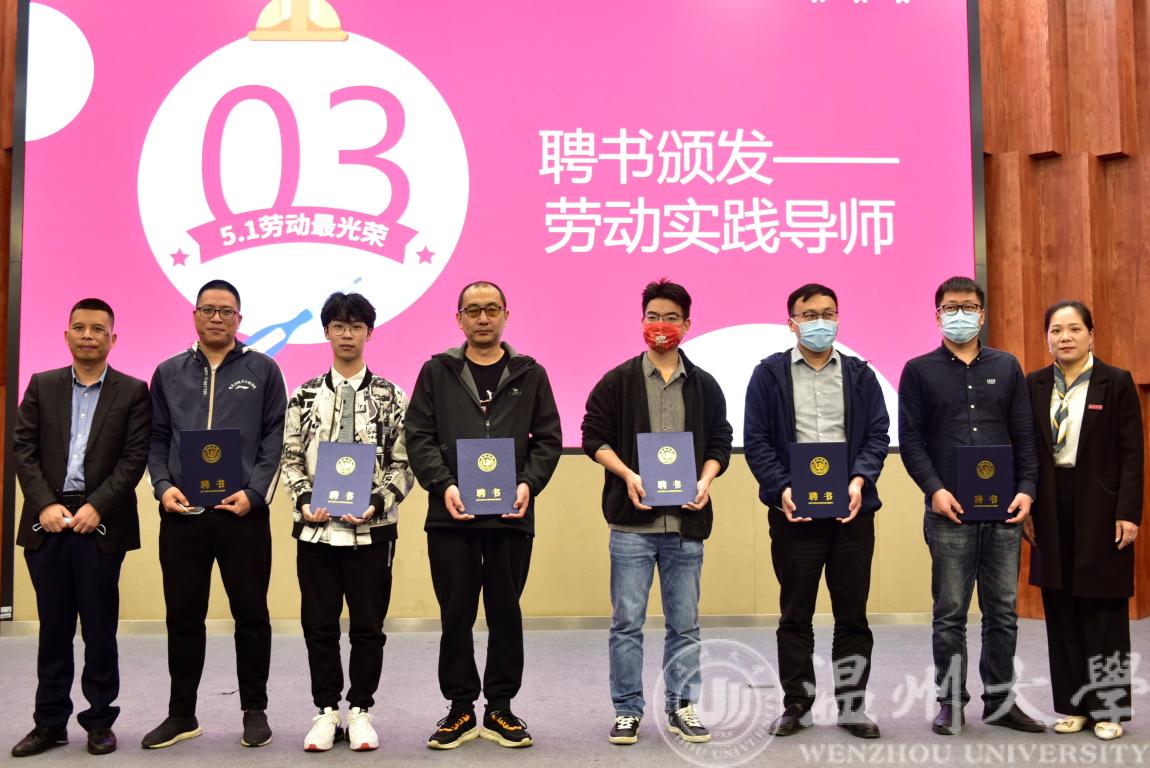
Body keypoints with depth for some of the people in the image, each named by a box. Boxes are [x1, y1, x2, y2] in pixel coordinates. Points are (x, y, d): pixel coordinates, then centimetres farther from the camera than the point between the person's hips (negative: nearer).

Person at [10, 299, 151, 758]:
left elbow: (135, 457, -3)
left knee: (99, 629, 5)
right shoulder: (42, 386, 11)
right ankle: (50, 722, 19)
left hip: (101, 524, -2)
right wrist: (45, 504, -8)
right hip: (47, 522, 2)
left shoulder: (133, 392, 3)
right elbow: (23, 449, 4)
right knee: (53, 629, 10)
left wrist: (97, 506, -13)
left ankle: (100, 720, 15)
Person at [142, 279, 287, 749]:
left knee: (251, 614, 5)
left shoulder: (263, 370, 4)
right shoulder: (169, 373, 12)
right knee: (183, 617, 9)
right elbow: (156, 438, 12)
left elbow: (276, 439, 0)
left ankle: (255, 711, 17)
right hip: (181, 513, 2)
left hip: (243, 512, -2)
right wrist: (163, 486, -5)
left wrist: (253, 493, -11)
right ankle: (181, 714, 22)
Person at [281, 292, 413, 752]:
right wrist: (305, 502, -8)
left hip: (371, 528, -1)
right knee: (319, 624, 8)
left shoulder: (390, 397, 2)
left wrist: (376, 504, -13)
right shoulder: (304, 397, 7)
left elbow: (402, 464, 0)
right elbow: (291, 458, 8)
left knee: (368, 625, 5)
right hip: (316, 527, 2)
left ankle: (360, 710, 19)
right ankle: (326, 711, 20)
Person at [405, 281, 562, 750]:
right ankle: (460, 708, 18)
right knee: (456, 614, 6)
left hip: (512, 516, 1)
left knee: (506, 614, 8)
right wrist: (444, 485, -13)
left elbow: (548, 438, 6)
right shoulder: (436, 372, 6)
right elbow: (418, 436, 1)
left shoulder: (530, 375, 8)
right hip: (450, 516, 0)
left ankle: (500, 708, 20)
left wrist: (529, 483, -11)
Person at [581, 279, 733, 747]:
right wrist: (627, 475, -14)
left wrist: (705, 480, -7)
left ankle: (681, 707, 23)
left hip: (685, 521, 2)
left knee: (684, 623, 10)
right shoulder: (617, 382, 3)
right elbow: (594, 437, 1)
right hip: (632, 520, -2)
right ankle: (627, 710, 14)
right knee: (627, 622, 2)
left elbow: (720, 442, 11)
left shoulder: (705, 386, 9)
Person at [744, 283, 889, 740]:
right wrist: (782, 489, -14)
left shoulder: (859, 374, 10)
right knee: (795, 615, 6)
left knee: (853, 613, 7)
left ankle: (852, 705, 18)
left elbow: (877, 434, 5)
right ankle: (796, 704, 18)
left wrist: (859, 480, -12)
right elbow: (756, 440, -1)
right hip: (794, 511, -1)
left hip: (852, 510, 2)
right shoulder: (770, 374, 4)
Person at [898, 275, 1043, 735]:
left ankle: (1000, 701, 20)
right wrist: (934, 489, -13)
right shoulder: (919, 371, 4)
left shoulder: (1006, 367, 12)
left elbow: (1024, 435, 10)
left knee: (1003, 610, 8)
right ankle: (951, 703, 13)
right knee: (950, 612, 3)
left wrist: (1026, 489, -3)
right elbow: (910, 439, -1)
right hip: (949, 510, -2)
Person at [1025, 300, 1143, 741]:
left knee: (1103, 607, 3)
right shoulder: (1035, 386, 7)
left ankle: (1108, 708, 14)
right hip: (1053, 509, 4)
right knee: (1060, 609, 7)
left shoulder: (1116, 383, -3)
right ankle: (1072, 705, 17)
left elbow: (1132, 453, -5)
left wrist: (1128, 513, -11)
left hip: (1100, 507, -3)